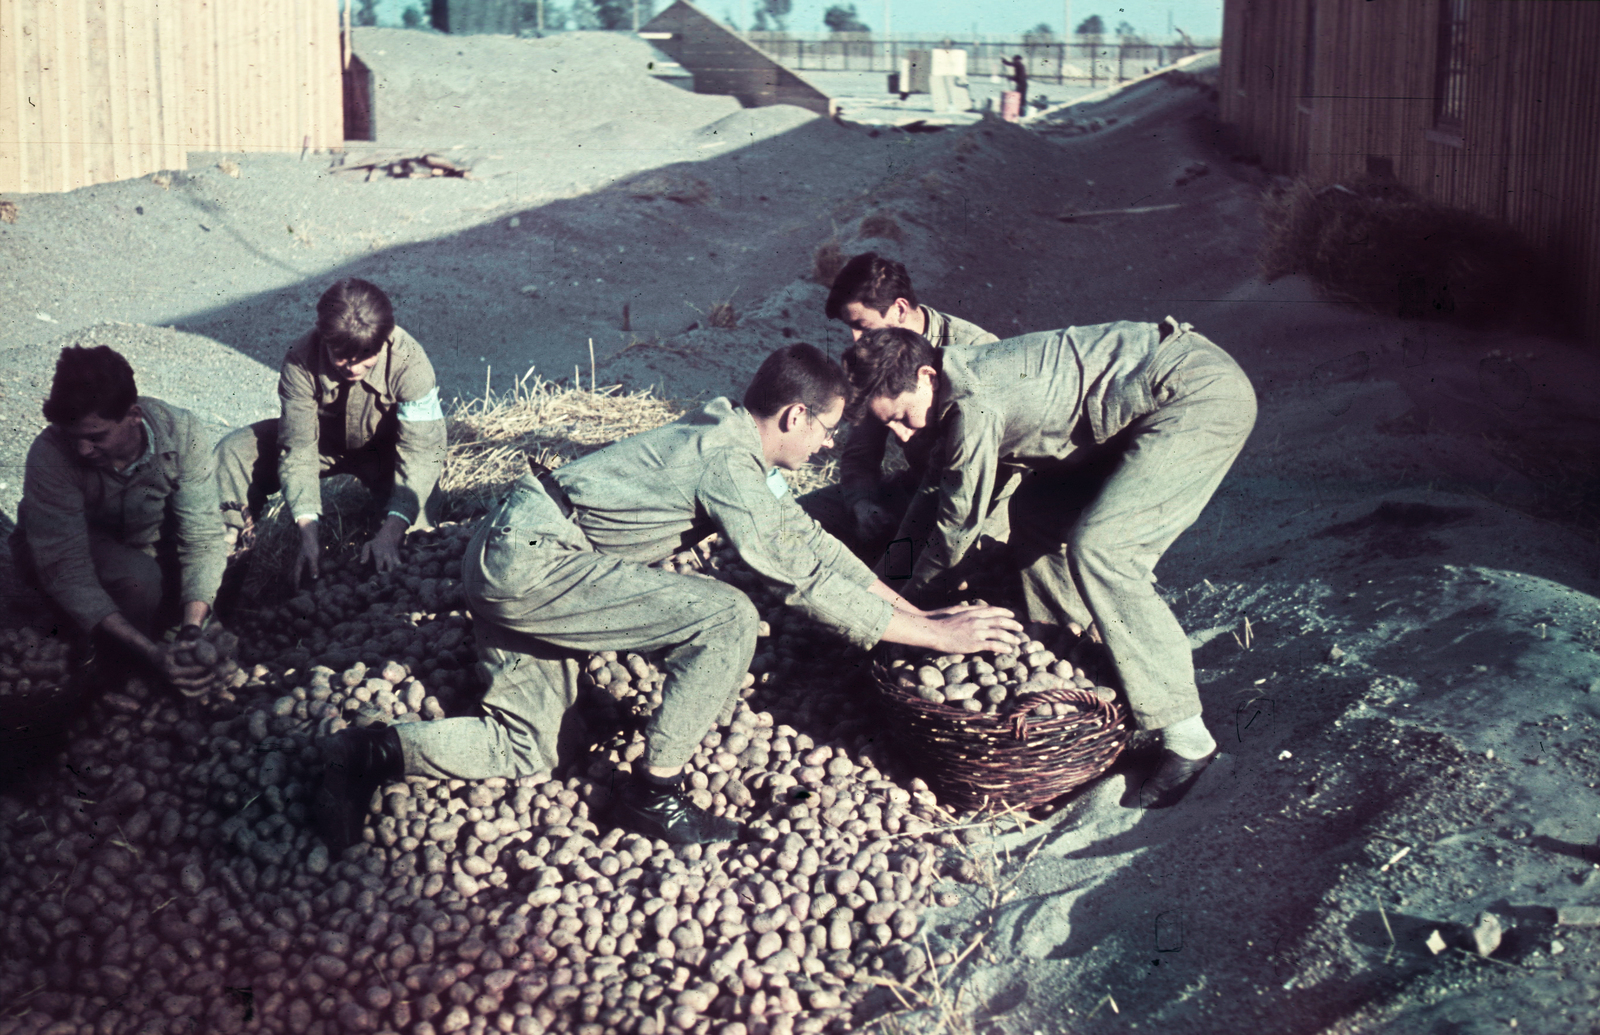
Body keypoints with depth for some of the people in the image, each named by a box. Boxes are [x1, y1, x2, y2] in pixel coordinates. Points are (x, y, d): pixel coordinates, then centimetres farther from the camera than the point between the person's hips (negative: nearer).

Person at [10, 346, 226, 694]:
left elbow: (202, 538, -27)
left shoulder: (181, 433, -28)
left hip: (143, 540, 4)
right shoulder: (51, 456, -35)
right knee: (139, 580, -33)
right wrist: (149, 651, -45)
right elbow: (65, 571, -36)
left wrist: (192, 630, -43)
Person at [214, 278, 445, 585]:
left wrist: (390, 533, -48)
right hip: (323, 439, 2)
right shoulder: (301, 363, -31)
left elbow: (420, 453, -36)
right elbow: (298, 450, -29)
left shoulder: (410, 363, -35)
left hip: (385, 446, -2)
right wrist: (308, 533, -42)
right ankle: (228, 543, 6)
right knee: (232, 453, -18)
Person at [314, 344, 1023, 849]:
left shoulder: (730, 436, 11)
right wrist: (935, 635, -11)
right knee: (725, 618, -17)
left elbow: (807, 539, 19)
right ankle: (653, 796, -5)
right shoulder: (727, 467, -18)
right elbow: (806, 581, -17)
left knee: (537, 748, 11)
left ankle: (377, 752, 7)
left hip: (510, 560, 10)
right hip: (530, 558, -10)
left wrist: (912, 608, 16)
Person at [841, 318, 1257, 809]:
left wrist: (904, 604, 6)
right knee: (1034, 512, 13)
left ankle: (1186, 736, -15)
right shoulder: (958, 390, 6)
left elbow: (958, 522, -9)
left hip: (1203, 395, -10)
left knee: (1099, 549, -20)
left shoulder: (974, 403, -22)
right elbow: (934, 495, 21)